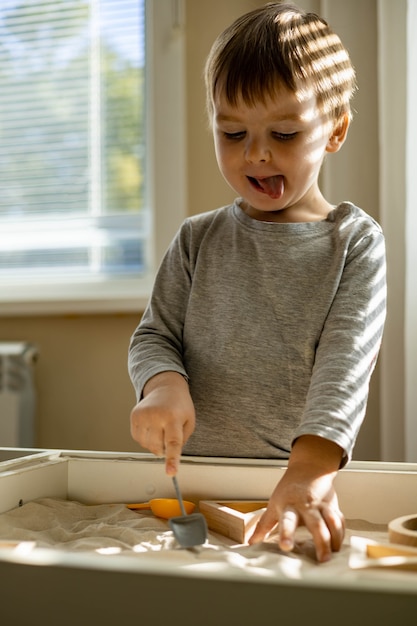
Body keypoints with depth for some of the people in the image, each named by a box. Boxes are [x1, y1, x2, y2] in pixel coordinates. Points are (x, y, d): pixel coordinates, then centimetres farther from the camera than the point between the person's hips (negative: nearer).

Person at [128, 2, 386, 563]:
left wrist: (312, 466, -26)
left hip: (305, 475, -2)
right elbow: (155, 336, 9)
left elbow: (345, 365, -11)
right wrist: (165, 385, -14)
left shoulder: (355, 243, 0)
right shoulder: (197, 240, 9)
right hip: (194, 474, 2)